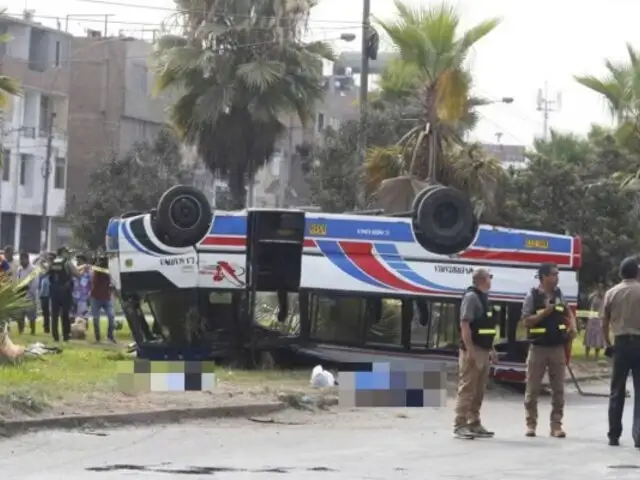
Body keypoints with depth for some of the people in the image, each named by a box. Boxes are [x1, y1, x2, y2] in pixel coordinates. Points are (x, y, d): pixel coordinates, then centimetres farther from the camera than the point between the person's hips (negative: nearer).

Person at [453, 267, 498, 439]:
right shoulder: (471, 297, -13)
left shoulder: (483, 298, 17)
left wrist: (491, 349, 21)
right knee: (467, 389, -9)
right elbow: (464, 324, -20)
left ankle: (474, 423, 17)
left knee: (479, 391, 12)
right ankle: (460, 425, -8)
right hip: (473, 351, -9)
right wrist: (469, 350, -24)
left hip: (484, 351, 9)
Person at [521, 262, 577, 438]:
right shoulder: (532, 296, -7)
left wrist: (572, 327, 2)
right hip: (538, 347, -4)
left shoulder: (559, 294, 7)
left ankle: (556, 425, 9)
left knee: (558, 389, 4)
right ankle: (531, 424, 12)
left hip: (558, 347, 4)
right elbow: (526, 321, -10)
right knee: (533, 388, 2)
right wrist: (545, 311, -19)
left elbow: (568, 312, 21)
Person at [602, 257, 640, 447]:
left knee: (617, 392, 9)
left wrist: (608, 344, 21)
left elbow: (604, 324, 8)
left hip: (621, 343, 2)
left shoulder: (611, 293, 5)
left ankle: (614, 436, 10)